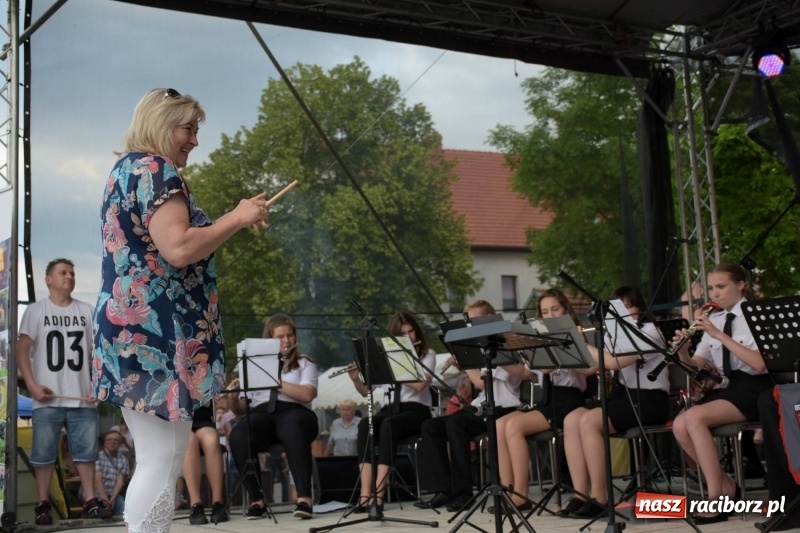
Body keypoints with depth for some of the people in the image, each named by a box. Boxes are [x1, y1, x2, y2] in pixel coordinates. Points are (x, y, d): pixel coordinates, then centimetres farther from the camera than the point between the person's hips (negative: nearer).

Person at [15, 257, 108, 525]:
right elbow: (21, 350, 0)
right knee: (44, 452, 1)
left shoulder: (87, 311, 11)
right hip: (48, 398, -2)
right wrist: (32, 385, -10)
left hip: (83, 398, 2)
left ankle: (90, 501, 9)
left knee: (86, 451, 4)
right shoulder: (35, 310, 5)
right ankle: (43, 504, 8)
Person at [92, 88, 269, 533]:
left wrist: (230, 224, 19)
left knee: (157, 459, 12)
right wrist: (237, 218, -9)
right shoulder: (154, 168, -9)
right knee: (164, 460, -7)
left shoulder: (127, 169, 22)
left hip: (131, 329, 10)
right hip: (155, 331, -10)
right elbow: (179, 249, -22)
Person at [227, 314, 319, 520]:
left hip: (293, 412, -2)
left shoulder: (305, 363, 17)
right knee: (238, 436, -34)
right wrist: (232, 396, -5)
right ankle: (256, 499, -23)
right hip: (260, 414, 2)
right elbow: (239, 409, 18)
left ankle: (304, 497, -41)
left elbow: (307, 395, -4)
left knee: (293, 431, -40)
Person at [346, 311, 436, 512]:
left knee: (388, 425, -37)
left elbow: (419, 385, -14)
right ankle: (365, 492, -40)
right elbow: (366, 391, 11)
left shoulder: (427, 355, 6)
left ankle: (378, 493, -42)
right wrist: (356, 378, -9)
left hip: (416, 411, -3)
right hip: (389, 410, 3)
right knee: (364, 424, -32)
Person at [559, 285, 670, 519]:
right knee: (571, 420, -17)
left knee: (589, 421, -28)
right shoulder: (615, 334, 15)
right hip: (623, 395, 8)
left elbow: (614, 362, -23)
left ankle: (599, 498, -22)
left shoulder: (649, 332, -10)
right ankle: (580, 495, -18)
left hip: (649, 400, -8)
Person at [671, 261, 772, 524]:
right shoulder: (714, 320, 11)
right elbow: (696, 366, 9)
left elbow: (759, 364, -21)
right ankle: (727, 486, -4)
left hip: (753, 387, -6)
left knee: (694, 417, -29)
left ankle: (716, 497, -21)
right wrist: (683, 352, -13)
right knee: (680, 426, -20)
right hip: (725, 385, 6)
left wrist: (719, 334, -24)